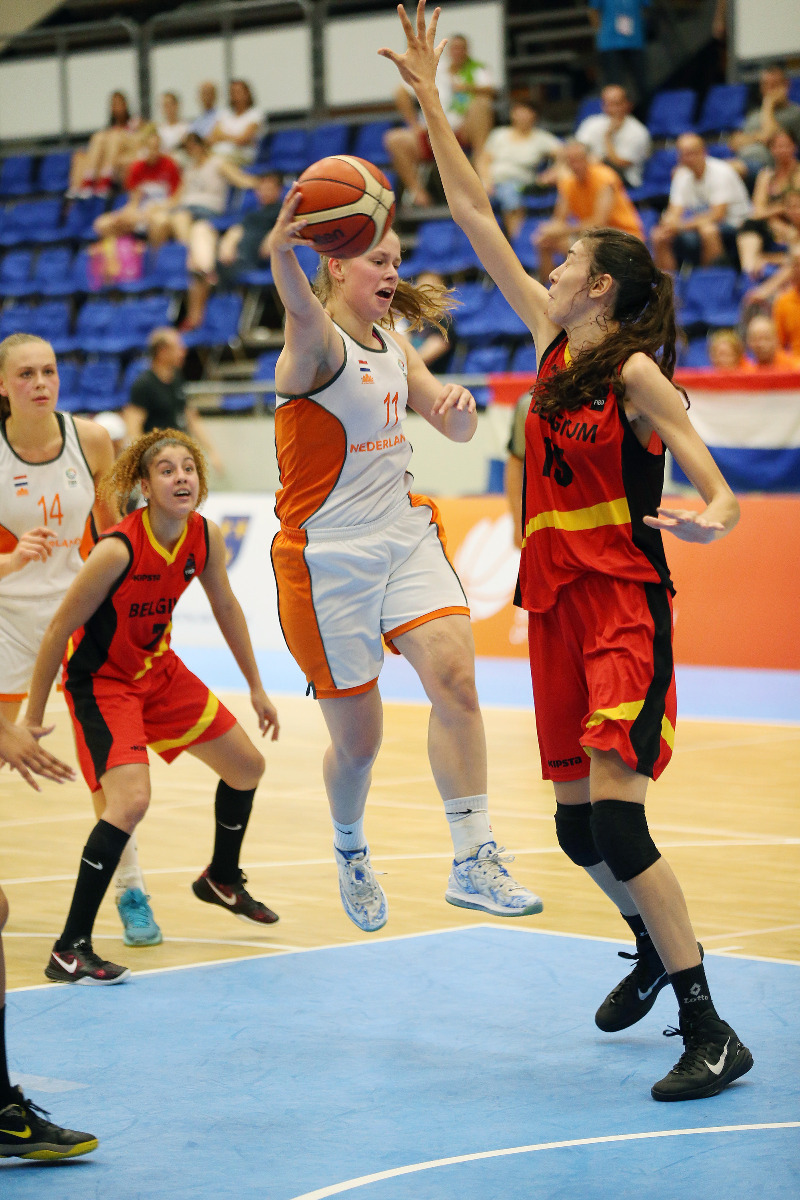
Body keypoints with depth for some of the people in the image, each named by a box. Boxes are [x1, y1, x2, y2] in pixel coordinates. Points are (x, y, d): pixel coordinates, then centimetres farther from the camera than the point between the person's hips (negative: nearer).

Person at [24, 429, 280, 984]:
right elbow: (60, 630, -22)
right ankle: (70, 950, -21)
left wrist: (256, 688, 15)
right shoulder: (118, 549, -30)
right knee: (131, 799, -27)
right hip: (100, 680, -8)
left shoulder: (206, 537, -10)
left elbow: (226, 606, 8)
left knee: (248, 766, 16)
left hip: (159, 669, 8)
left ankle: (222, 879, 45)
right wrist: (32, 720, -17)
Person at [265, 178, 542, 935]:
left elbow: (455, 431, 15)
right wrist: (281, 253, -63)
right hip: (327, 554, -6)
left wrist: (460, 406, -11)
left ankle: (473, 864, -16)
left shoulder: (393, 346, 10)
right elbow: (302, 312, -39)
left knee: (454, 674, -17)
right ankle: (351, 856, 32)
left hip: (405, 537, 6)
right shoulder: (318, 345, -14)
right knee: (357, 736, 2)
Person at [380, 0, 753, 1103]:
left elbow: (720, 493, -12)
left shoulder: (636, 373, -10)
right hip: (557, 602, 7)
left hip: (625, 603, -7)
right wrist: (429, 98, 13)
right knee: (579, 827, 12)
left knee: (615, 816, -18)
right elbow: (473, 215, 13)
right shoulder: (553, 338, 10)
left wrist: (709, 519, -36)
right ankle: (656, 951, 37)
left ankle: (711, 1031, -16)